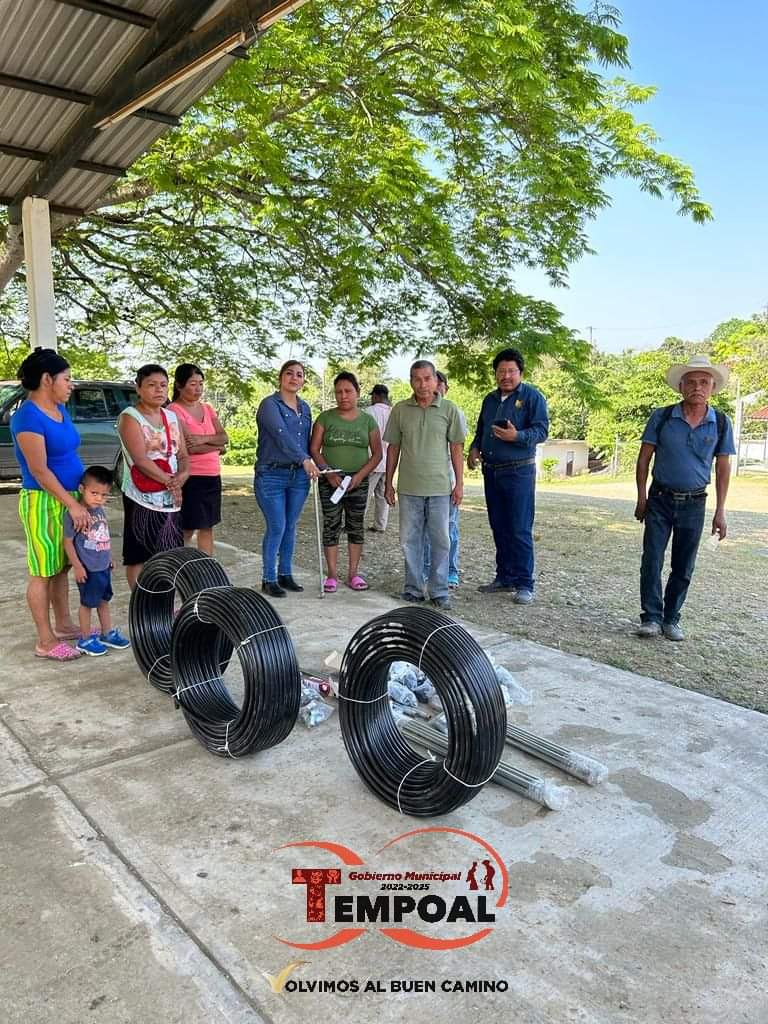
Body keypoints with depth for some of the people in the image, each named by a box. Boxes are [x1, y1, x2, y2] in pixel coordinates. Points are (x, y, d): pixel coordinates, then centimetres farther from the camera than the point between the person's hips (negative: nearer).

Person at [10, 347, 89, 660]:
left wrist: (79, 499, 14)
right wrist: (73, 504, -20)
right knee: (43, 572, 1)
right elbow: (40, 471, -20)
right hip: (42, 502, -8)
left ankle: (64, 625, 30)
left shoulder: (60, 409, 8)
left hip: (68, 498, 8)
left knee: (62, 567, 17)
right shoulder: (28, 417, -18)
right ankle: (46, 642, 10)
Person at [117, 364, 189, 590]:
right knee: (139, 556, 0)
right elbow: (140, 459, -17)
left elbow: (182, 455, 10)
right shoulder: (130, 417, -7)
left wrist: (182, 475, -12)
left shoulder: (171, 417, 12)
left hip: (171, 498, 6)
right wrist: (170, 481, -17)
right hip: (142, 498, -6)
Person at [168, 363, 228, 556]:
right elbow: (187, 446, -19)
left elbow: (224, 438, 2)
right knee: (186, 530, -2)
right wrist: (216, 446, -6)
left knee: (207, 527, 12)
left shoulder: (207, 408, 12)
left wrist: (203, 439, -16)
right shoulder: (174, 411, -9)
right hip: (191, 478, -7)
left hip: (213, 476, 7)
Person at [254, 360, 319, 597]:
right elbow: (281, 435, -22)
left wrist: (312, 466, 6)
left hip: (299, 475, 6)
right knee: (276, 528, -4)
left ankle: (285, 574, 22)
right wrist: (305, 460, -32)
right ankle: (268, 579, 9)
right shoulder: (270, 404, -7)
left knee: (290, 527, 11)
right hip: (272, 475, -6)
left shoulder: (305, 408, 13)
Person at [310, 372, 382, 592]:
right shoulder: (325, 418, 2)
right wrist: (328, 472, -14)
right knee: (331, 526, 0)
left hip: (358, 481, 1)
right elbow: (314, 449, 0)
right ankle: (332, 574, 8)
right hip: (330, 481, -1)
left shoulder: (368, 420, 4)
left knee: (356, 526, 5)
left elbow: (377, 453, 3)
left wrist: (360, 475, -10)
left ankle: (353, 573, 15)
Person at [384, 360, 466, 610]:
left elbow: (456, 448, 3)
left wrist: (460, 483, -1)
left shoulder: (449, 410, 1)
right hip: (409, 487, 1)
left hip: (440, 487, -1)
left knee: (440, 540, 4)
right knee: (410, 540, 8)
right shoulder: (400, 410, 4)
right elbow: (393, 448, 8)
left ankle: (439, 592, 14)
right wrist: (389, 483, 7)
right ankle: (413, 589, 20)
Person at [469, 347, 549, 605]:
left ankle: (524, 584, 1)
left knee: (520, 530, -6)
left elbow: (541, 430, -11)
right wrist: (475, 448, 5)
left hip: (519, 472, -6)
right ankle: (504, 577, 22)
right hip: (491, 472, 6)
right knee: (499, 528, 12)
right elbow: (480, 431, 24)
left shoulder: (533, 397, -3)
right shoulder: (490, 399, 16)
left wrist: (517, 436, -28)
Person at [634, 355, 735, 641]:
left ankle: (671, 620, 20)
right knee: (651, 562, -4)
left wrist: (720, 512, 0)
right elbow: (643, 459, 1)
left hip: (694, 504, 1)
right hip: (660, 500, -1)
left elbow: (723, 469, 4)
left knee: (683, 568, 7)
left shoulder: (721, 423, 0)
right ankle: (651, 618, 5)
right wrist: (642, 498, -5)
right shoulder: (662, 417, -4)